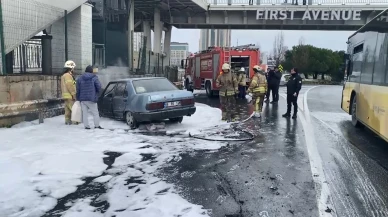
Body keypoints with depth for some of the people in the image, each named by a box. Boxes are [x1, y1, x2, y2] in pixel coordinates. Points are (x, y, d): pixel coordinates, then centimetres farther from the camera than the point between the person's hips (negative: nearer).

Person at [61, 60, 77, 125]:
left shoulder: (64, 75, 21)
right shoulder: (68, 75, -13)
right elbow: (70, 86, -20)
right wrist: (74, 94, -18)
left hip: (66, 95, 10)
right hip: (70, 96, -10)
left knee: (67, 109, 11)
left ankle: (67, 120, 14)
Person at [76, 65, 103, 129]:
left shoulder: (80, 78, 6)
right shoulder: (94, 78, -3)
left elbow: (78, 89, 5)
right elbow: (99, 87, -8)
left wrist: (78, 98, 11)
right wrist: (97, 93, 12)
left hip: (82, 98, 3)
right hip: (91, 98, -3)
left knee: (84, 113, 5)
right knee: (95, 112, 6)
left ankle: (86, 125, 3)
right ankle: (97, 125, 6)